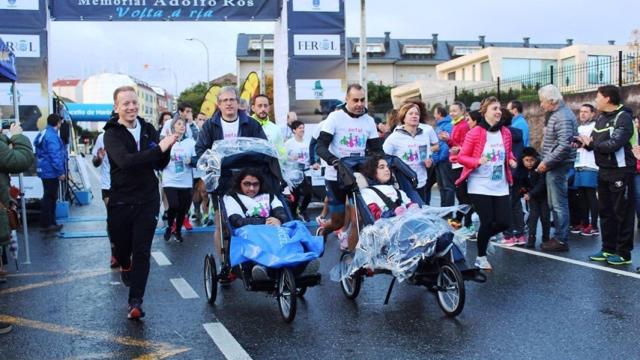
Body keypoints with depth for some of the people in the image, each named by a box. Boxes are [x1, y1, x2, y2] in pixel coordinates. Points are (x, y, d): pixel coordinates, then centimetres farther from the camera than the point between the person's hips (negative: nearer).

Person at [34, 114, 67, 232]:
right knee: (49, 198, -4)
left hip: (46, 171, 10)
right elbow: (55, 156, -24)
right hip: (51, 172, -10)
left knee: (50, 197, 16)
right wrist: (61, 172, -20)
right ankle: (46, 224, 1)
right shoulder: (52, 136, -19)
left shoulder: (44, 134, 14)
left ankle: (49, 222, 23)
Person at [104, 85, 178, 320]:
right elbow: (125, 161, -28)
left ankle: (135, 302, 1)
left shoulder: (149, 130, 4)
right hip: (120, 201, -2)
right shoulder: (112, 134, -9)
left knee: (142, 252, -3)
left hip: (147, 201, 2)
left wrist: (167, 148, -15)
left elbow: (160, 165, 5)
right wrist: (159, 148, -33)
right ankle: (125, 266, 51)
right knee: (121, 246, 16)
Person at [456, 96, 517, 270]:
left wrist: (512, 161, -1)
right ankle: (481, 257, 18)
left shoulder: (505, 132, 5)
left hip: (500, 186, 5)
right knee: (487, 222, -4)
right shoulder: (474, 133, -10)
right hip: (480, 186, -5)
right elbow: (461, 157, -6)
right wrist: (478, 161, -23)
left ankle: (483, 238, 31)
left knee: (504, 222, 0)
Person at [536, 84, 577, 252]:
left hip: (558, 166, -10)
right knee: (554, 204, 15)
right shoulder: (556, 114, 15)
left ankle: (561, 240, 1)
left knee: (559, 204, -5)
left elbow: (564, 146, -25)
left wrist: (547, 162, -19)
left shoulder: (563, 117, -17)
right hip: (554, 165, 10)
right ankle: (559, 236, 24)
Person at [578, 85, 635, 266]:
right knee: (606, 212, 13)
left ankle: (623, 253, 6)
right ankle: (608, 249, 22)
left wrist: (590, 143, -12)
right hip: (604, 171, 8)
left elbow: (613, 144, -24)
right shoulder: (601, 118, 12)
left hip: (621, 172, -8)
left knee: (622, 213, -1)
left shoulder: (623, 117, -14)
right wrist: (585, 142, -10)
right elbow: (594, 141, 11)